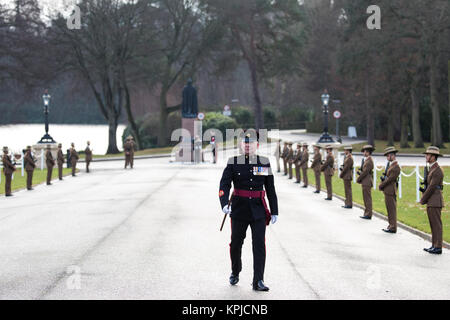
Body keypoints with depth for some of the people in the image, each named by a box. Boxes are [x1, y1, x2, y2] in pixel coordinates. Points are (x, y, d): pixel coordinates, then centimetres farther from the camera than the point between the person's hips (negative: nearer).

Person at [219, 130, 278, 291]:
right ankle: (235, 272, 36)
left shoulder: (264, 163, 4)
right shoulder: (233, 163, -1)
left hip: (258, 211, 0)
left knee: (259, 244, -8)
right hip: (239, 209, 0)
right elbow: (224, 185, -9)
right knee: (236, 243, 11)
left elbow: (271, 189, 8)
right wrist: (224, 204, -25)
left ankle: (258, 281, -6)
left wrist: (274, 211, 8)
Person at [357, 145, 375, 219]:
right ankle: (366, 214, 15)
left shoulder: (369, 161, -15)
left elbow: (365, 172, -17)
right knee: (366, 199, 12)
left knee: (367, 199, -7)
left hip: (367, 182, -10)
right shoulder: (367, 160, 15)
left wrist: (358, 179, -9)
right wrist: (360, 172, 3)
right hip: (365, 182, 10)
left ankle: (368, 215, -5)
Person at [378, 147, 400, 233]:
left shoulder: (396, 167, -17)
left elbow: (390, 179, -18)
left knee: (391, 209, -5)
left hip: (390, 190, -10)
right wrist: (383, 177, 1)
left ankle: (393, 228, 0)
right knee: (389, 209, 14)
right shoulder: (390, 164, 13)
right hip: (387, 190, 10)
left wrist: (381, 186, -9)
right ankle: (391, 226, 21)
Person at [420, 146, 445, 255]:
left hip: (435, 202, -10)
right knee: (433, 225, 12)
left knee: (436, 224, -5)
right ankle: (434, 245, 18)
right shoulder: (431, 169, 15)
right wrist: (423, 198, 8)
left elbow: (432, 187, -18)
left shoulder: (438, 171, -16)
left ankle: (438, 247, -2)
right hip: (431, 202, 10)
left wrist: (423, 200, -10)